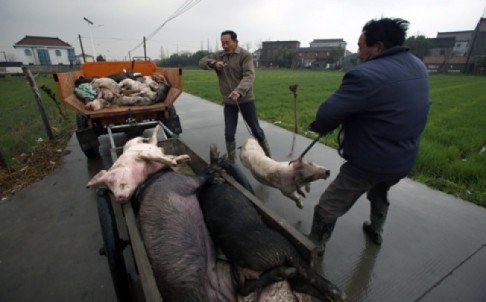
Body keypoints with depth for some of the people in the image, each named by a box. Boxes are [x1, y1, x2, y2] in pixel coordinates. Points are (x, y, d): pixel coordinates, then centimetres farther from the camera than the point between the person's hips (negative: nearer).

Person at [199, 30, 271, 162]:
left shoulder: (245, 55, -9)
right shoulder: (218, 56, 7)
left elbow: (249, 76, -22)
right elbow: (202, 62, 5)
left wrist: (239, 91, -40)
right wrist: (213, 63, -16)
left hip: (245, 100, -3)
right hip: (228, 102, 4)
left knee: (256, 130, 7)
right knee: (229, 134, 5)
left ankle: (268, 157, 26)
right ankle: (231, 162, 22)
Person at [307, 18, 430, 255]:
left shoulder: (366, 75, -25)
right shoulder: (418, 68, 4)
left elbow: (327, 114, -28)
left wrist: (319, 127, -4)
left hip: (368, 162, -9)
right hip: (404, 159, 9)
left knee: (327, 209, 6)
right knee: (380, 195, 36)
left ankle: (314, 249, 24)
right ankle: (376, 231, 59)